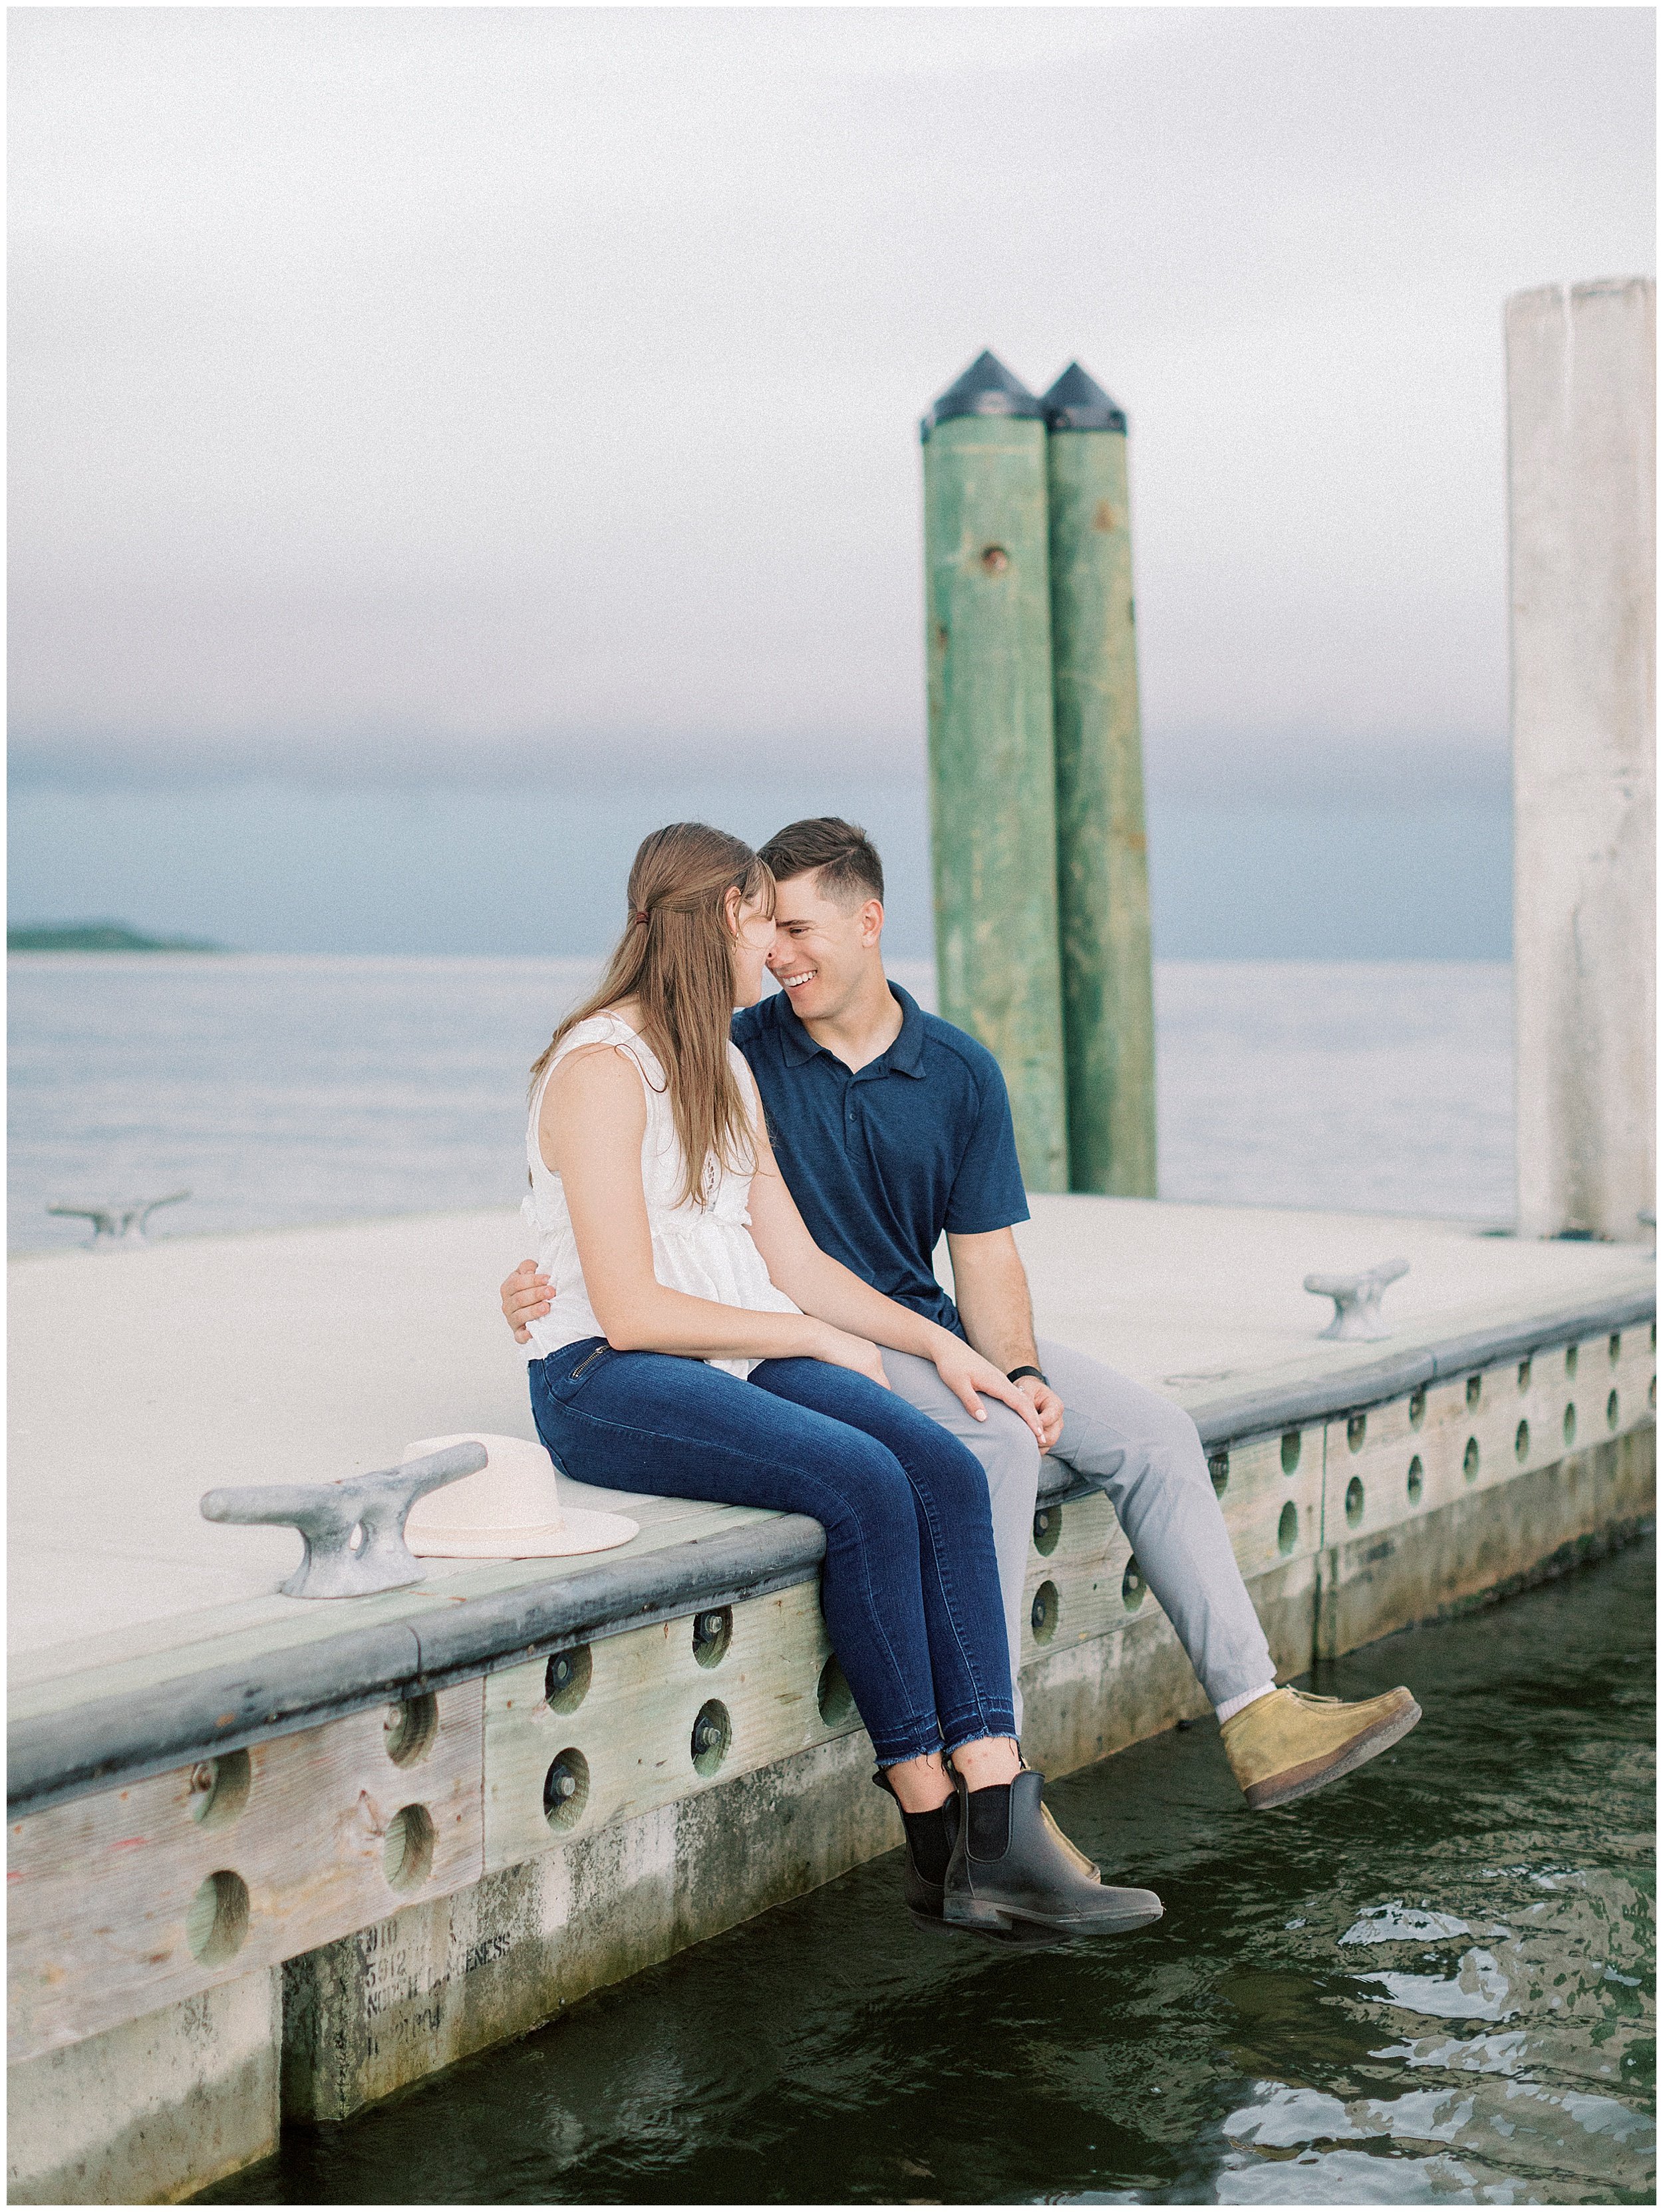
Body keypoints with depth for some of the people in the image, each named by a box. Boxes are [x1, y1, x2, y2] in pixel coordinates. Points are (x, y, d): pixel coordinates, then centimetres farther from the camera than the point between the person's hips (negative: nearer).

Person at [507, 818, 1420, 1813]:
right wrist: (541, 1284, -24)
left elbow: (984, 1254, 4)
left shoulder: (961, 1073, 5)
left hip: (932, 1329, 6)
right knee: (996, 1445, -31)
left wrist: (1017, 1370, -13)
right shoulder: (738, 1057, -6)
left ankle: (1255, 1715, -3)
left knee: (1156, 1432, -4)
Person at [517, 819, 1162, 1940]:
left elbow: (795, 1263, 17)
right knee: (864, 1485, -30)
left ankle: (1003, 1840, -27)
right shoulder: (600, 1070, -10)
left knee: (945, 1471, -19)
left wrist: (943, 1347, 5)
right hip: (608, 1384, -8)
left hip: (742, 1357, 8)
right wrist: (814, 1339, -9)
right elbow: (629, 1309, -16)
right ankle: (936, 1836, -18)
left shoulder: (727, 1072, 19)